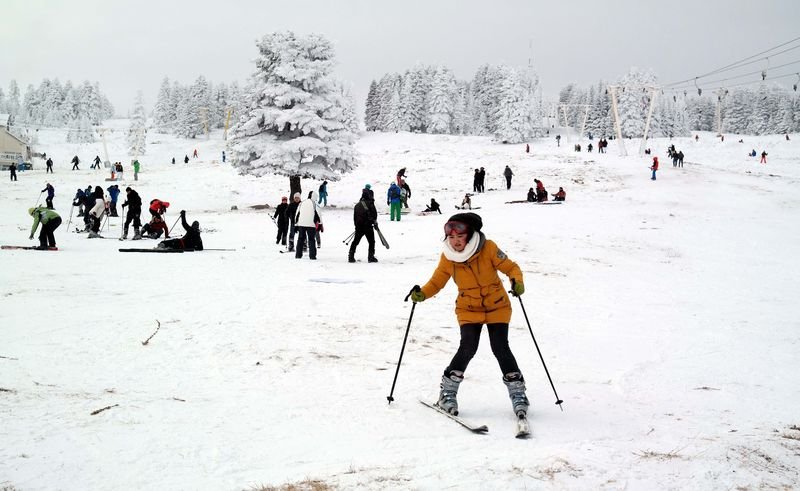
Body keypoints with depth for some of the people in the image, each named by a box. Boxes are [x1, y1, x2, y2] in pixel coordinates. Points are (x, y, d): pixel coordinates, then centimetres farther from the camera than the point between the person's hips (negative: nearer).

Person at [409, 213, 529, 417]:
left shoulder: (488, 248, -18)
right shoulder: (447, 257, -11)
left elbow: (510, 267, -11)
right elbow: (437, 282, -2)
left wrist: (517, 281, -31)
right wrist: (422, 293, -21)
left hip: (497, 307, -1)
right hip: (468, 310, 1)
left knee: (500, 347, -12)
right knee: (467, 347, -16)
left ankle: (517, 391, 5)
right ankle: (448, 391, 1)